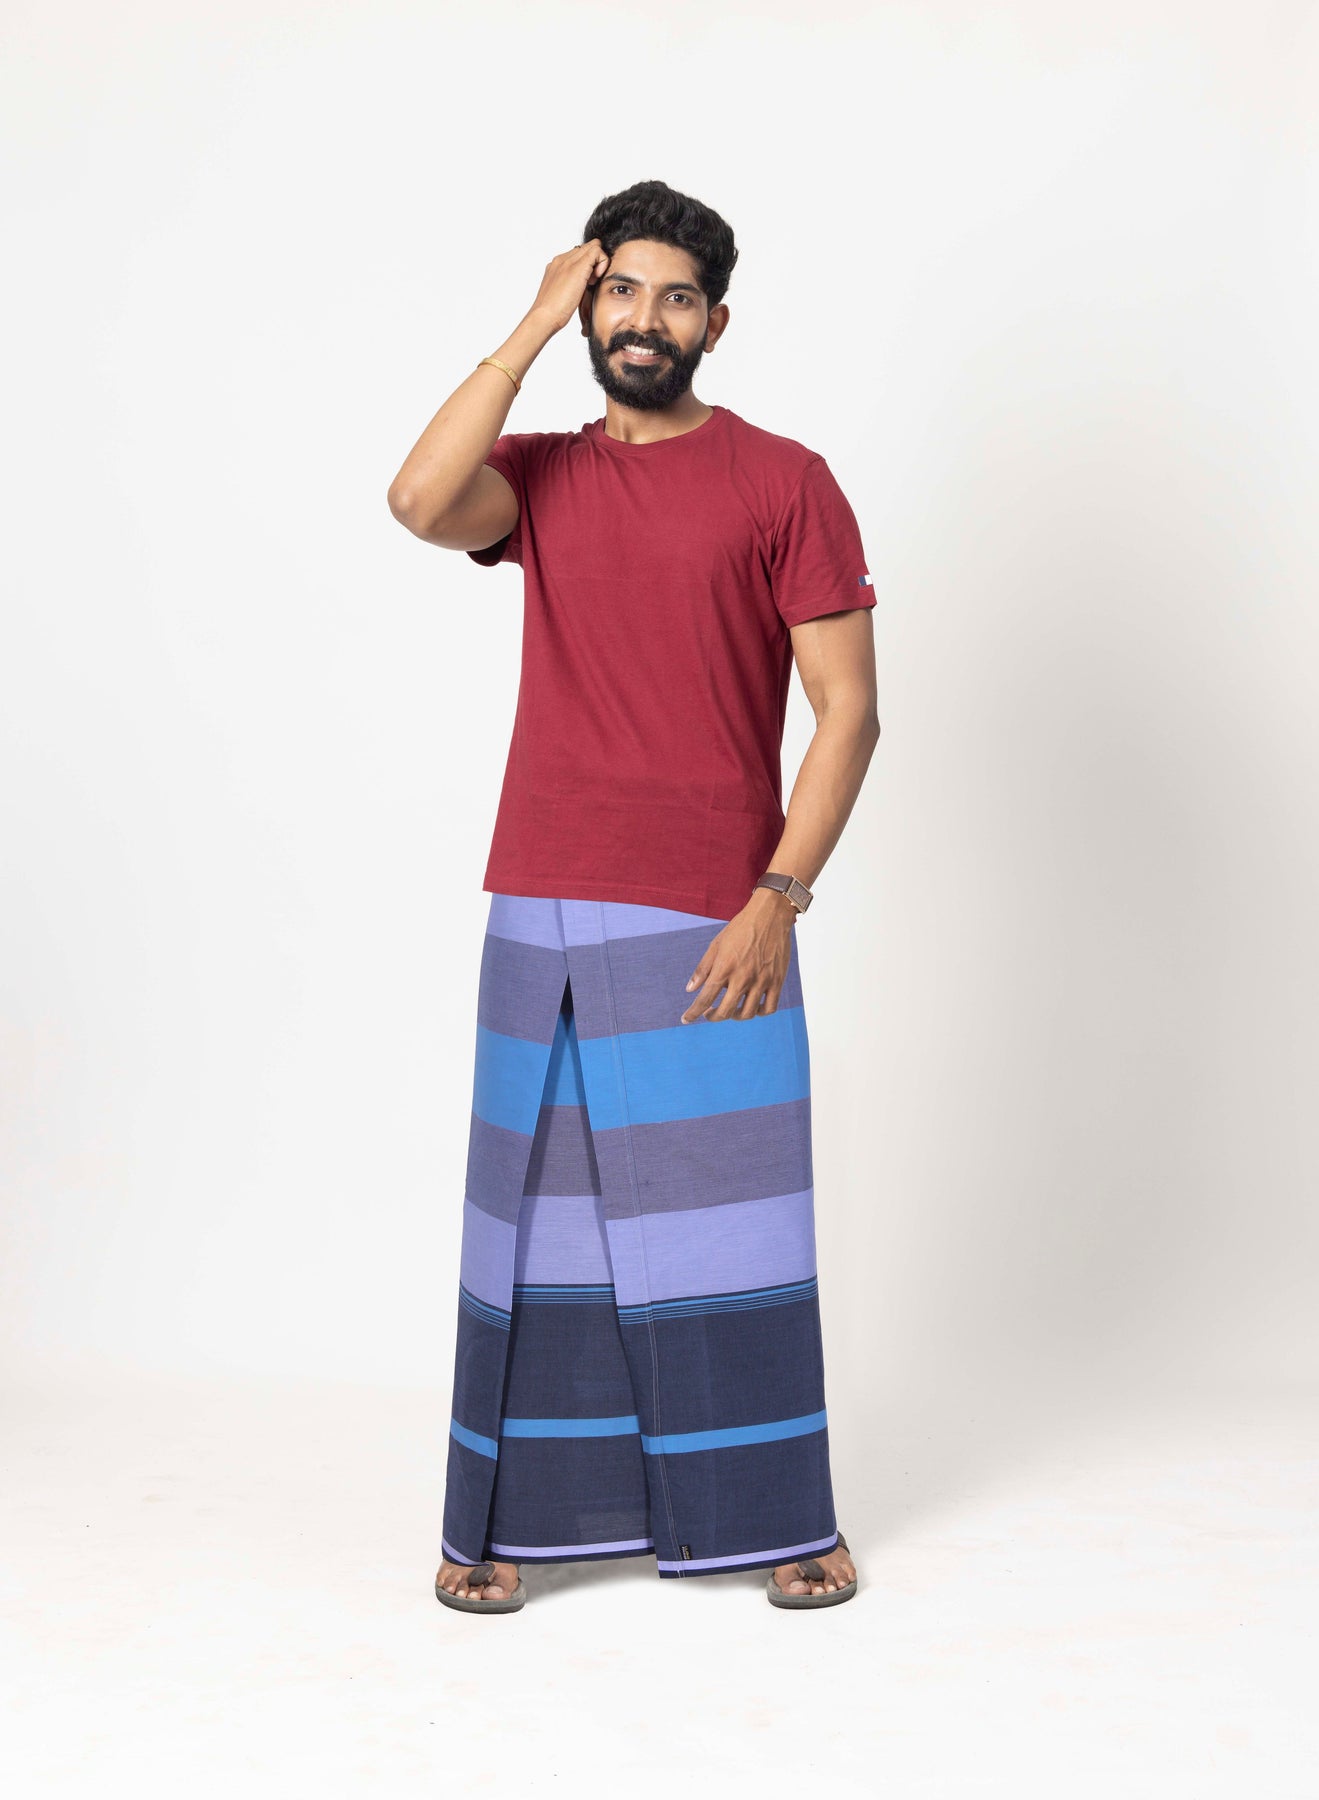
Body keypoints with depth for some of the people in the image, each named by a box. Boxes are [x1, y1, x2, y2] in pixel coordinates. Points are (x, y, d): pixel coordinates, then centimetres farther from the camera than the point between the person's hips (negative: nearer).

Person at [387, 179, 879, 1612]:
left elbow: (848, 705, -3)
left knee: (734, 1215, 4)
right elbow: (419, 501, -14)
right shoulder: (536, 475, 10)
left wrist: (777, 899, -12)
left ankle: (779, 1520, 18)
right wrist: (532, 330, -7)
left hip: (714, 927, -2)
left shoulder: (783, 481, 1)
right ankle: (516, 1516, 20)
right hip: (543, 916, 3)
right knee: (540, 1212, 8)